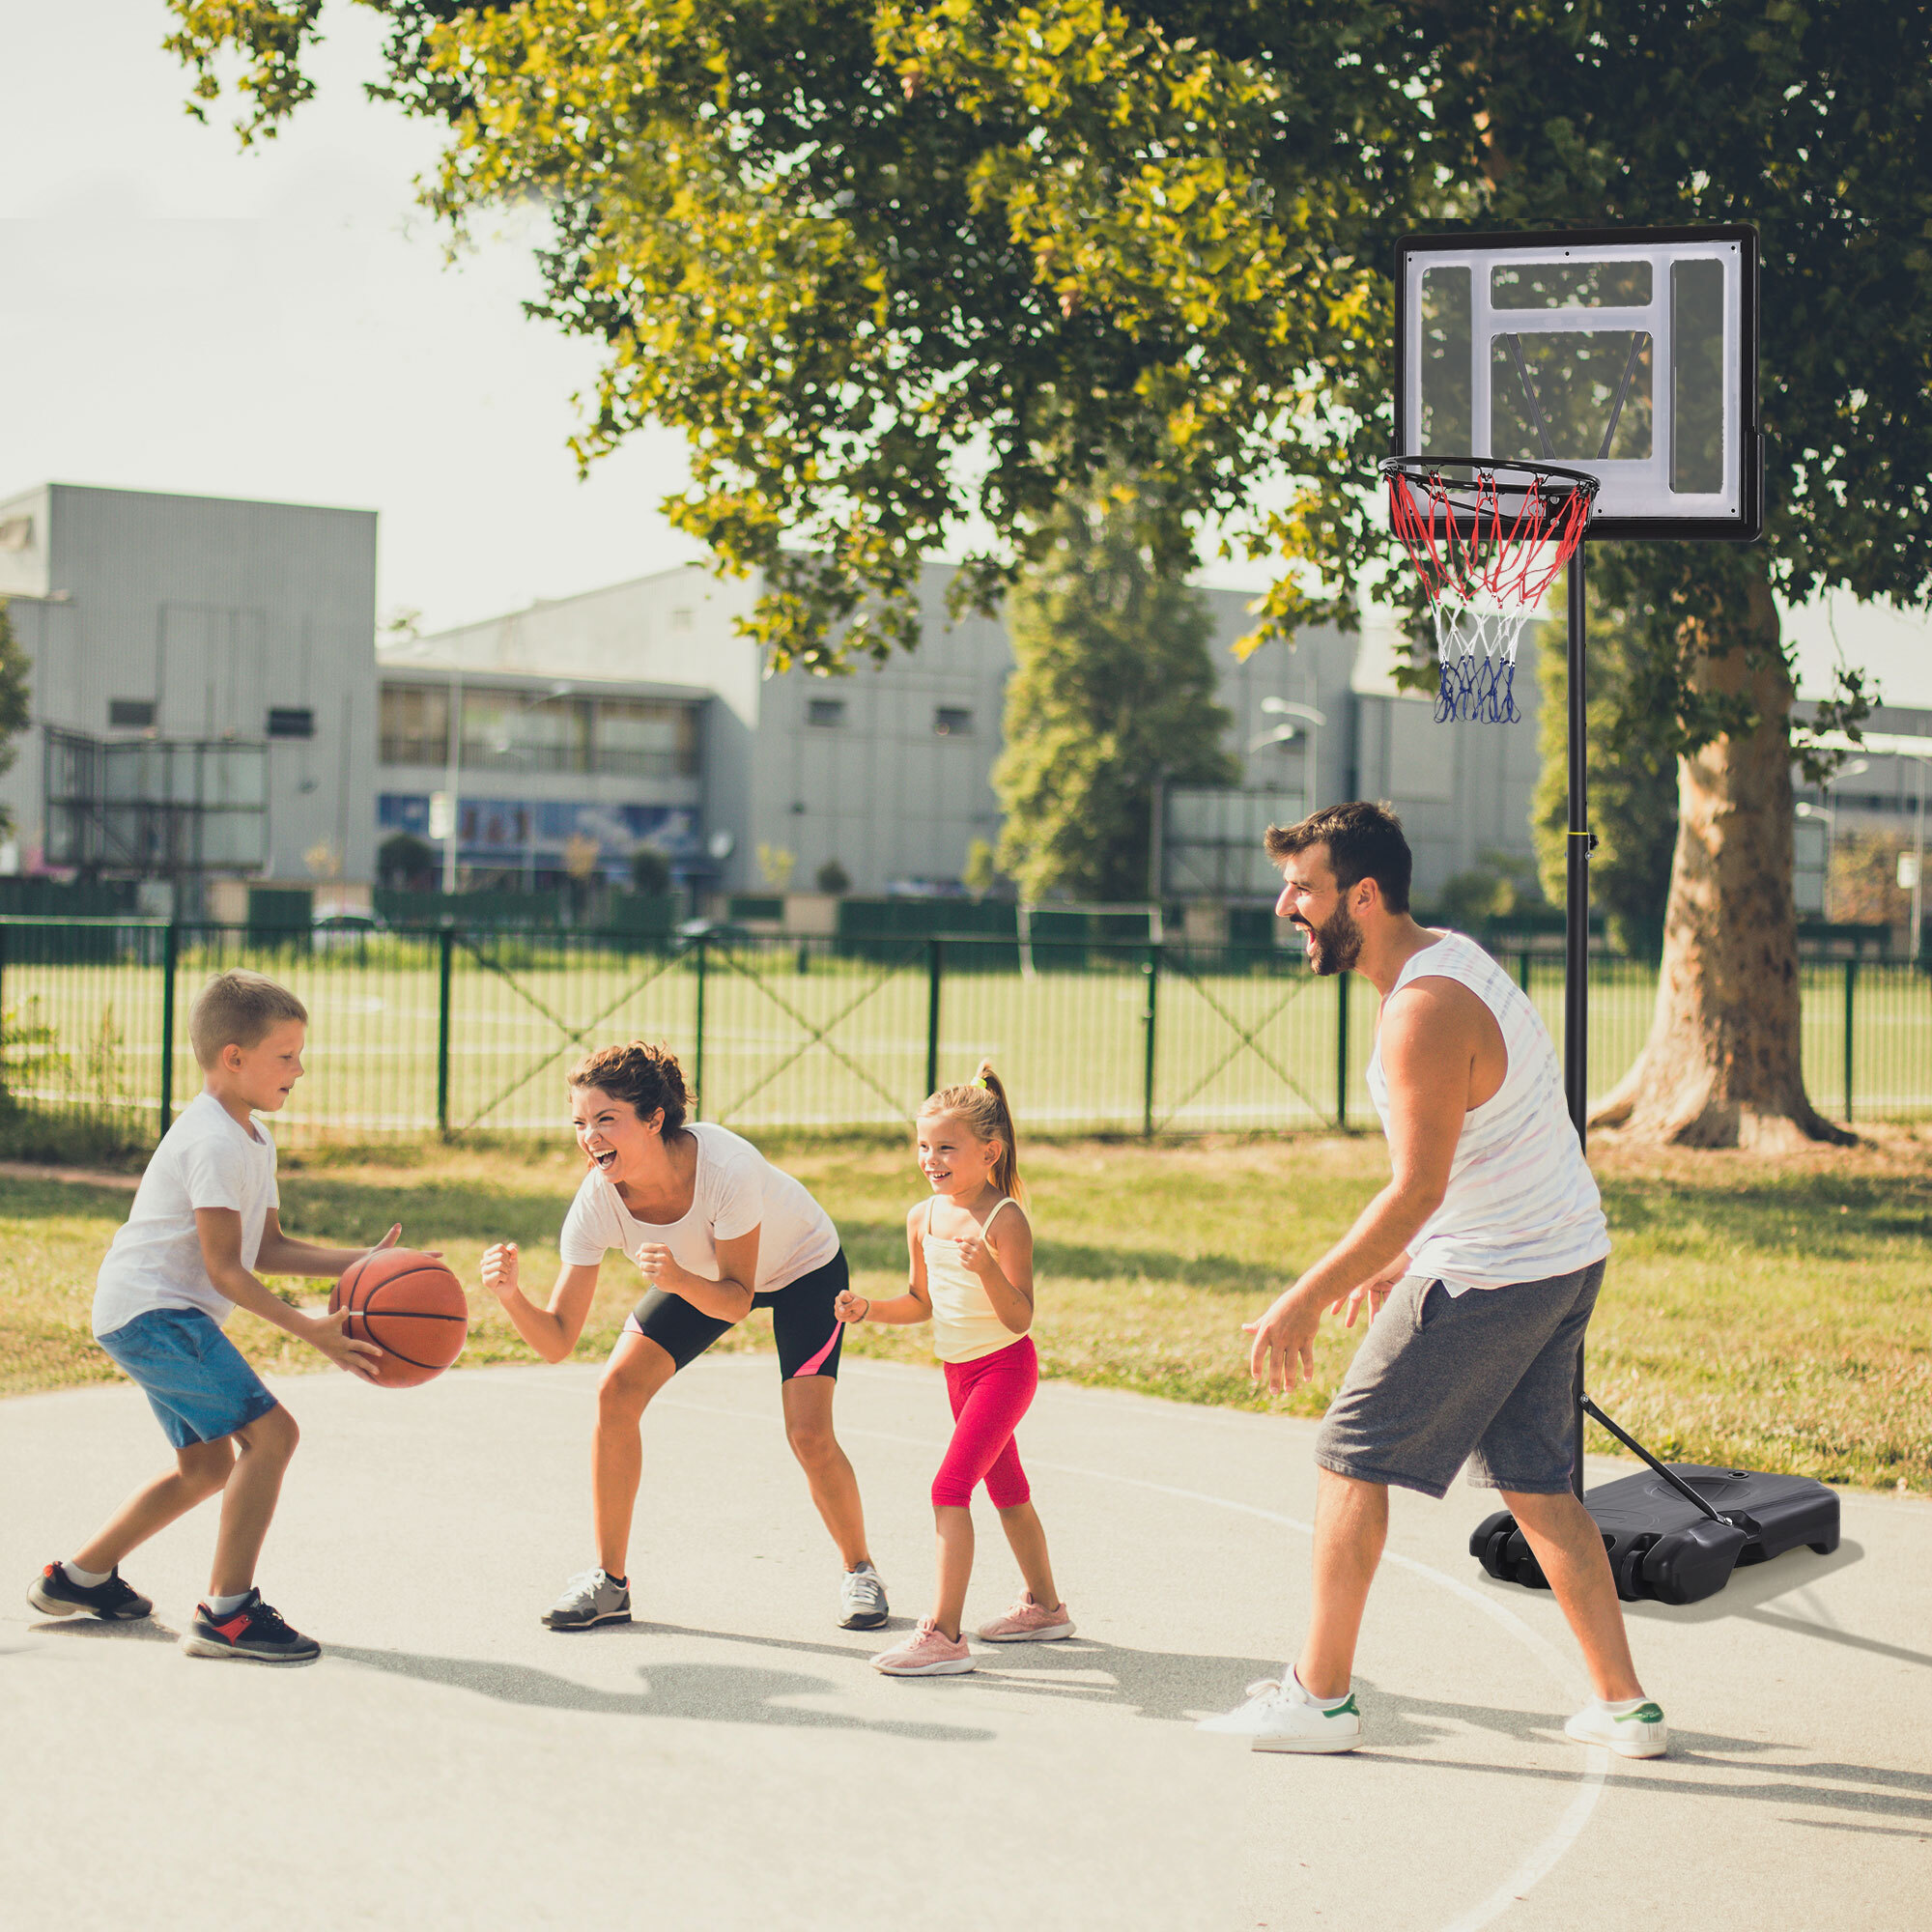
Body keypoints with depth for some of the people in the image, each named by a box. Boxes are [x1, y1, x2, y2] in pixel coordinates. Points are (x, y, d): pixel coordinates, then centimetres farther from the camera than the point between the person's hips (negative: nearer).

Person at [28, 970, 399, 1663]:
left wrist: (358, 1262, 4)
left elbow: (266, 1249, 15)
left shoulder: (254, 1139, 15)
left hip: (151, 1318, 11)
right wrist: (310, 1329, -27)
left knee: (207, 1465, 20)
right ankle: (226, 1614, -17)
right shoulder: (214, 1142, -18)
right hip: (152, 1310, -11)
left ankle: (78, 1576, 32)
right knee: (269, 1432, -18)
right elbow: (224, 1268, -22)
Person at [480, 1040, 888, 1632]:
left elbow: (736, 1301, -31)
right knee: (616, 1393, -14)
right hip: (698, 1275, 4)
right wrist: (510, 1295, -45)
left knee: (809, 1436, -16)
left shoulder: (726, 1167, -41)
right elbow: (557, 1340, -26)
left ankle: (859, 1571, 12)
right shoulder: (597, 1202, -28)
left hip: (803, 1267, -4)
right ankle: (609, 1582, 0)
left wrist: (679, 1280, -50)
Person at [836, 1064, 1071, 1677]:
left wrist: (987, 1267, -40)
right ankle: (1044, 1607, 39)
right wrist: (866, 1309, -1)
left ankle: (944, 1634, -19)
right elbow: (922, 1302, 15)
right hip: (959, 1369, 8)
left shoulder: (1004, 1220, -20)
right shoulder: (924, 1218, 1)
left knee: (950, 1487, -18)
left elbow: (1020, 1318, -25)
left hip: (1003, 1367, -8)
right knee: (1005, 1488, 21)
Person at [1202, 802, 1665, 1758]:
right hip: (1565, 1257, 10)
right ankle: (1625, 1706, 18)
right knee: (1534, 1480, 16)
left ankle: (1320, 1695, 8)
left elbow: (1417, 1189, -25)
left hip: (1490, 1276, -10)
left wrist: (1305, 1300, -22)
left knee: (1351, 1457, 1)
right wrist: (1399, 1260, 23)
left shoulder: (1424, 1011, -22)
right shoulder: (1449, 956, 9)